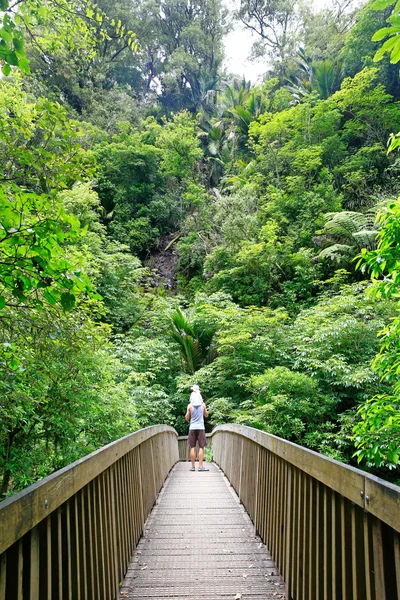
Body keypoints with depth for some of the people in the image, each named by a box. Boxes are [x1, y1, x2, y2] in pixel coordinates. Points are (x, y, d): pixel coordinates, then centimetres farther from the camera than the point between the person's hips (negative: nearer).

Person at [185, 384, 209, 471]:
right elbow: (206, 415, 15)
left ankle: (193, 466, 6)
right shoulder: (203, 405, 2)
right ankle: (200, 466, -2)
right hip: (201, 428, 0)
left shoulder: (190, 406, -1)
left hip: (192, 428, 0)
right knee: (201, 447, 2)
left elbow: (187, 418, 5)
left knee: (192, 447, 4)